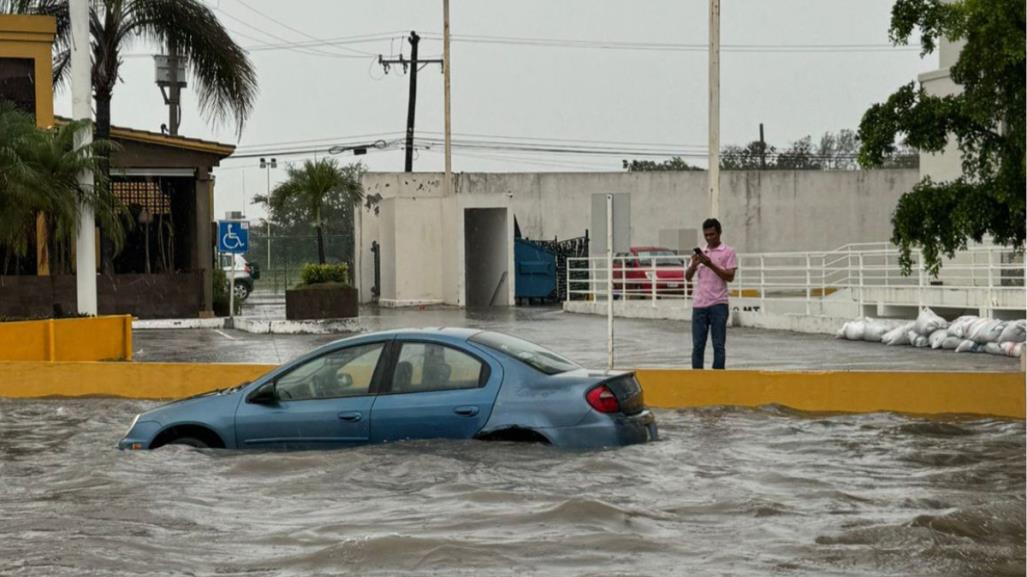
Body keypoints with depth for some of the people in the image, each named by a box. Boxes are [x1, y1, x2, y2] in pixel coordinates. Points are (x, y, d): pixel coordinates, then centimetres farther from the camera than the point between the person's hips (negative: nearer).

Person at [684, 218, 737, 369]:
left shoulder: (728, 252, 3)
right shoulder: (700, 253, 16)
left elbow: (730, 277, -7)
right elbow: (688, 277, 13)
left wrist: (711, 265, -15)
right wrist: (693, 265, -7)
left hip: (718, 304, -4)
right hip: (699, 304, 4)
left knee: (719, 345, -3)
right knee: (697, 345, 3)